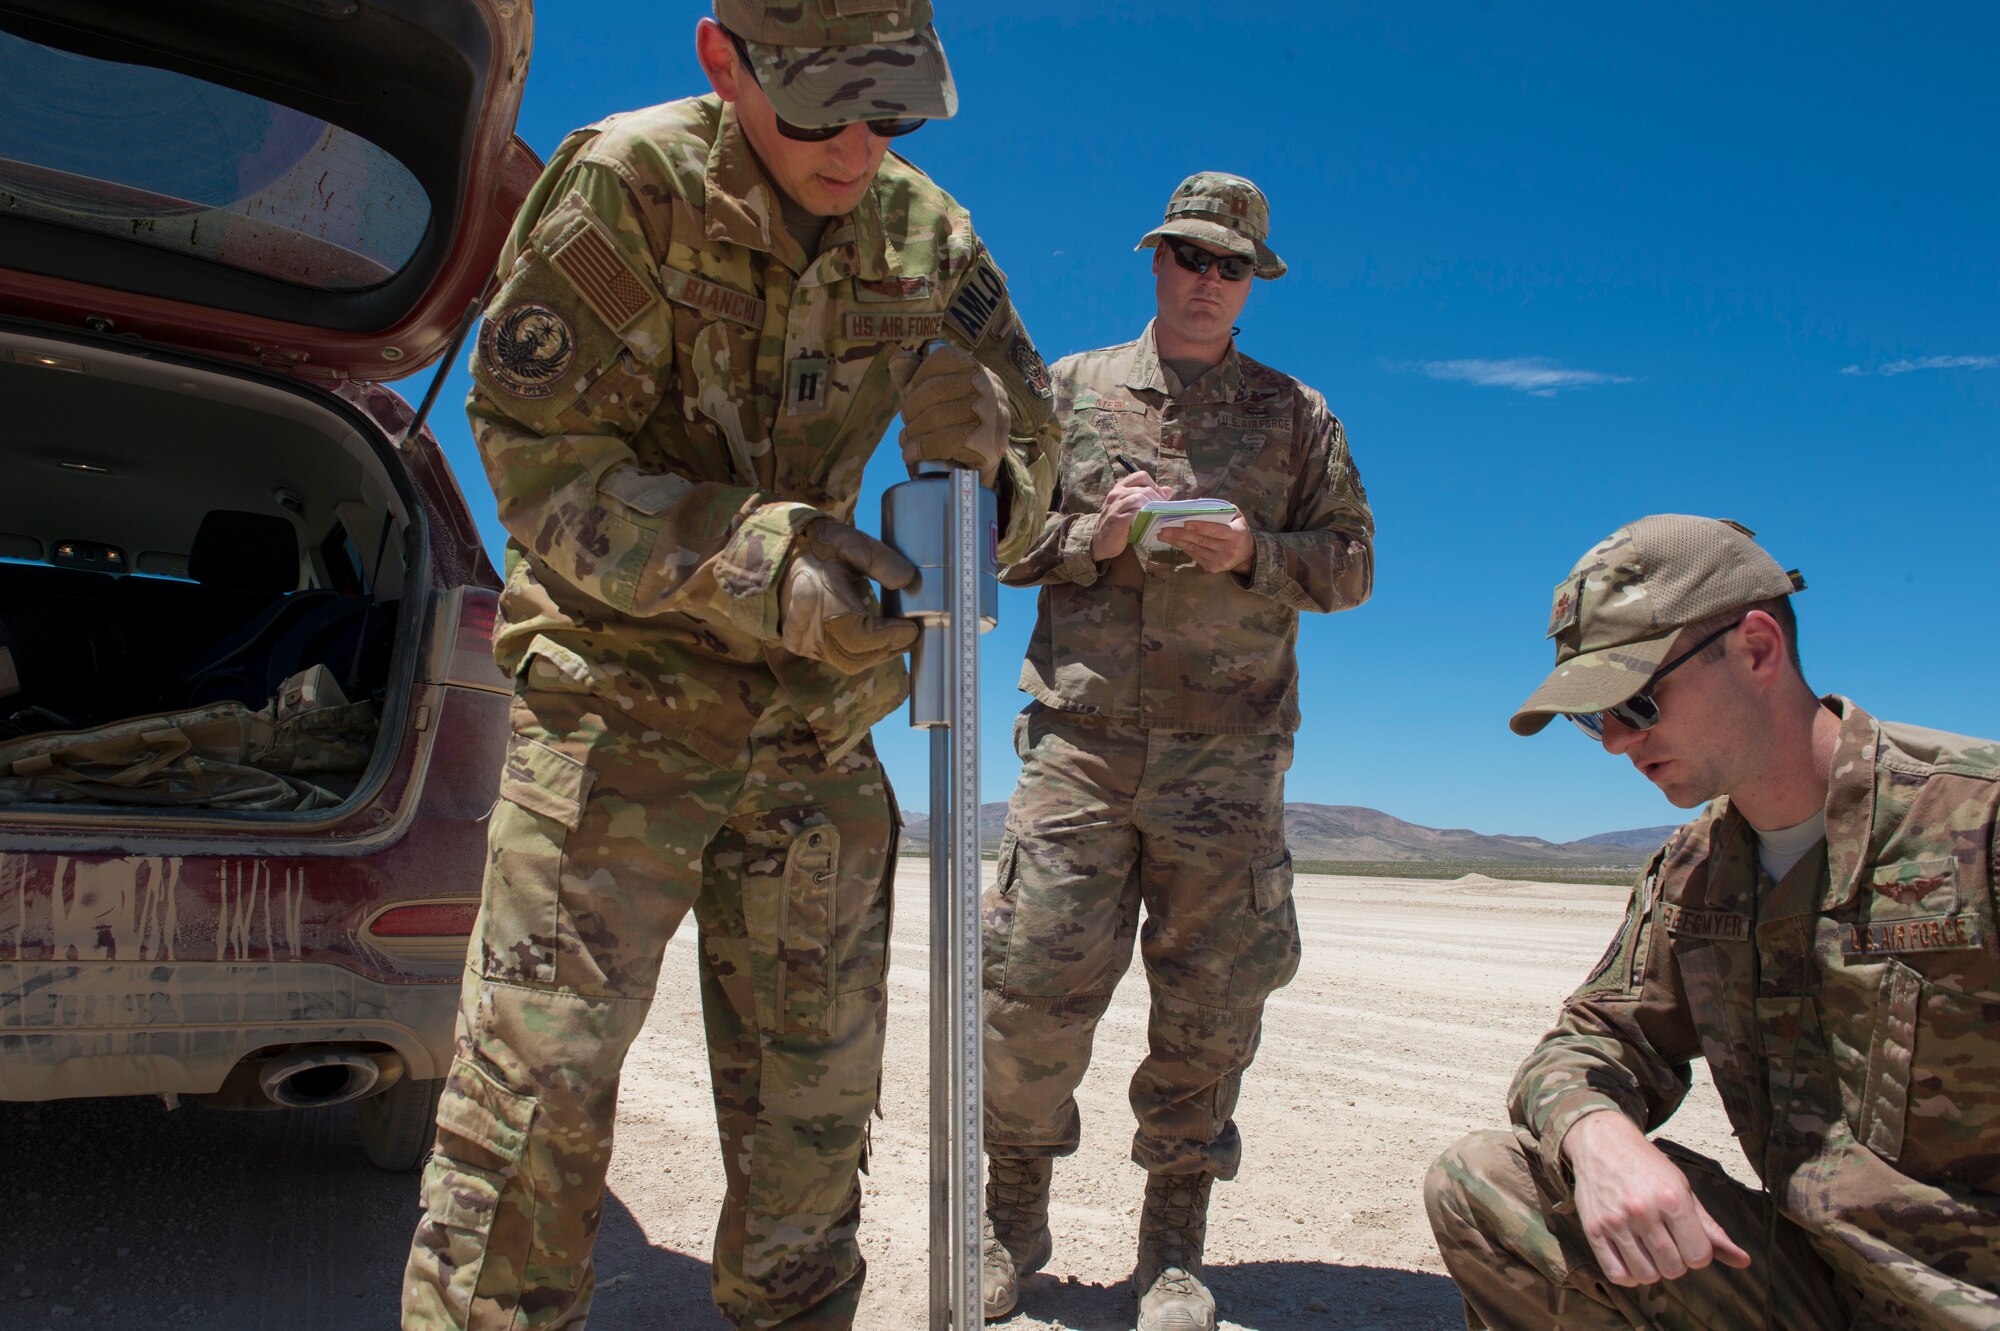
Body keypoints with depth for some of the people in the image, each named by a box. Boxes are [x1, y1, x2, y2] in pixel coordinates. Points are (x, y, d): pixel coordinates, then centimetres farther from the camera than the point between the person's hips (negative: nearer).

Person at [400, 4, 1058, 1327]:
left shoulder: (929, 235, 3)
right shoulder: (628, 185, -10)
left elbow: (1029, 475, 7)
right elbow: (535, 454, -14)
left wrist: (982, 452, -19)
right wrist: (756, 556, -29)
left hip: (819, 726, 4)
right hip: (621, 696, -4)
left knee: (816, 1101, 11)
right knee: (537, 1081, -8)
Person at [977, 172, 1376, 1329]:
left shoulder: (1297, 416, 13)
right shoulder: (1071, 390, 13)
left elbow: (1352, 564, 10)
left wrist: (1252, 552, -9)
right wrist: (1094, 534, -8)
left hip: (1228, 755, 1)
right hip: (1081, 737, 0)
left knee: (1211, 1004, 3)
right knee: (1035, 983, -2)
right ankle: (1014, 1220, 20)